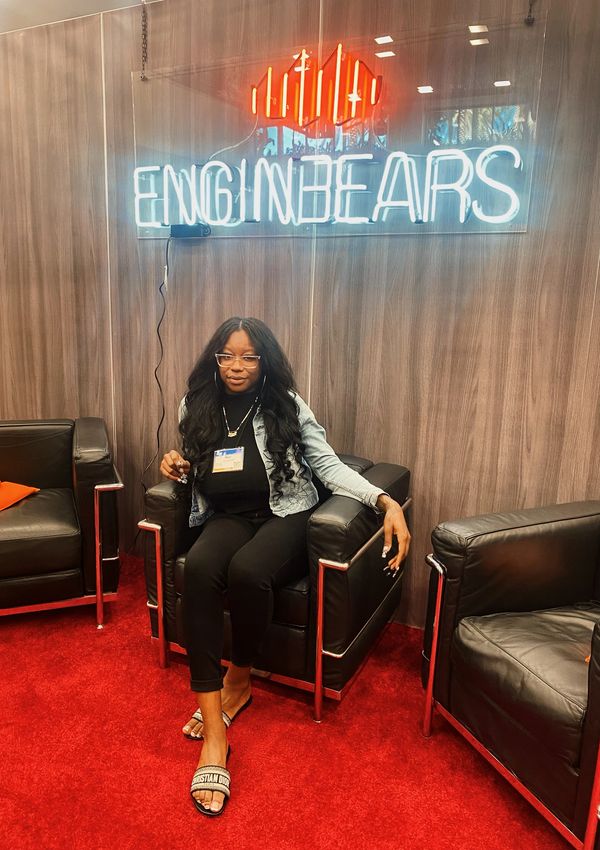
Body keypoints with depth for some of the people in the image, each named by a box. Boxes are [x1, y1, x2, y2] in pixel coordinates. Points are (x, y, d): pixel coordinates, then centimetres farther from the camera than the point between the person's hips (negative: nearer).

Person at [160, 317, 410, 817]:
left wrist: (385, 501, -21)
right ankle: (214, 728, -26)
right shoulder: (197, 407, 10)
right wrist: (177, 467, -2)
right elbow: (193, 470, 23)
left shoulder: (287, 406, 0)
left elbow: (329, 466, -7)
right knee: (198, 567, -31)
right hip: (228, 517, 3)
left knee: (247, 569, -35)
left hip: (284, 516, -2)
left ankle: (238, 681, -2)